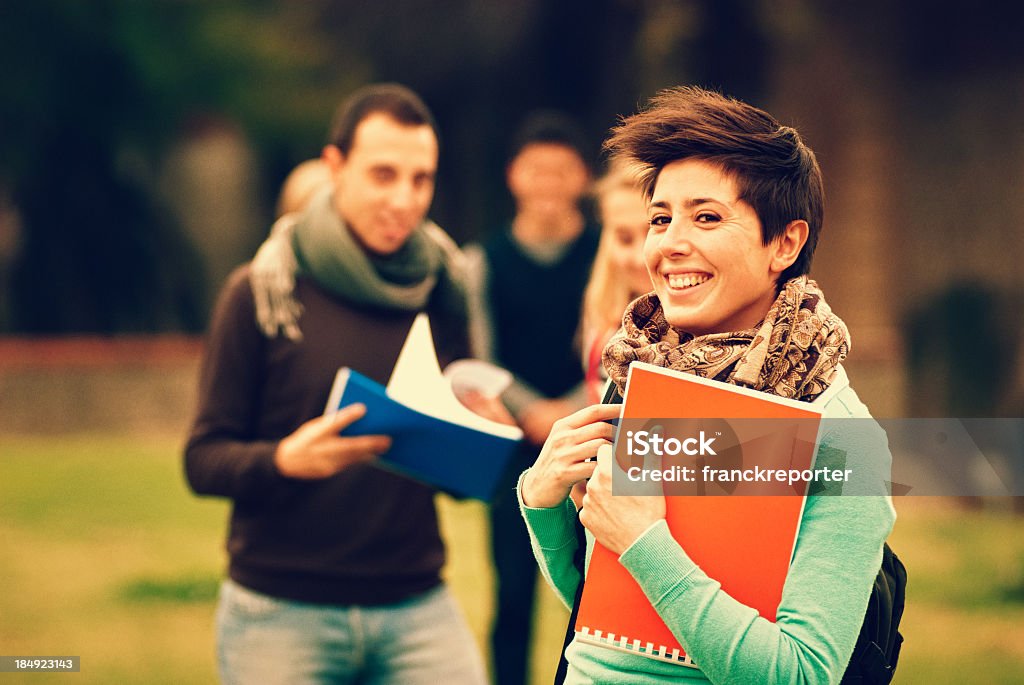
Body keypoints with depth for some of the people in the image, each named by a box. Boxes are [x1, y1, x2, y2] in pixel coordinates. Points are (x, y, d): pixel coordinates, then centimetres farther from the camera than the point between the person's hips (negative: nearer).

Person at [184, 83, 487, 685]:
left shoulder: (442, 290, 6)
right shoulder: (261, 292, -3)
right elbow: (204, 460, -4)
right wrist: (284, 460, -23)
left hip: (417, 606, 2)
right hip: (281, 612, -2)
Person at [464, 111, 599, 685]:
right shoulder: (485, 261, 8)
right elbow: (479, 359, 5)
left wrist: (574, 412, -12)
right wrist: (532, 412, -9)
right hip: (516, 450, 1)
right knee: (514, 591, 1)